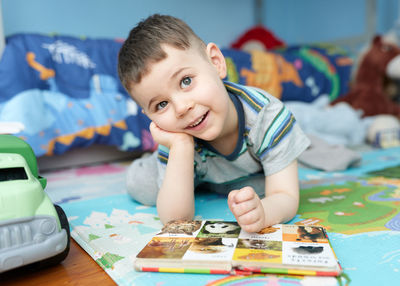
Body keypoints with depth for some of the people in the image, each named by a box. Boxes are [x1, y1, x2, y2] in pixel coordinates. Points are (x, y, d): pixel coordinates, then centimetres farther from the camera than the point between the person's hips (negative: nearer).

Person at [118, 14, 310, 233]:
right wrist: (181, 147, -49)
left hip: (254, 176, 3)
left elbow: (286, 198, -38)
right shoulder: (178, 142, -34)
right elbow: (174, 219, -37)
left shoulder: (268, 116, -39)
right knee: (138, 183, -12)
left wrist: (262, 211, -64)